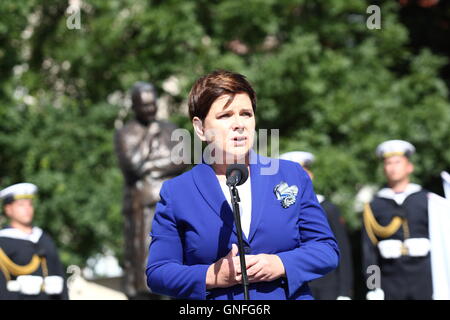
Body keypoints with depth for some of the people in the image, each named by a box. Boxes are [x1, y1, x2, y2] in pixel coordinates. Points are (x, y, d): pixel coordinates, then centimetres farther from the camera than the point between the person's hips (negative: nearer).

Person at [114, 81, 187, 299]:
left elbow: (181, 163, 1)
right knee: (142, 257, -7)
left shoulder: (169, 130, 15)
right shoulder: (125, 134, 4)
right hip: (143, 205, -3)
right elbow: (133, 166, -12)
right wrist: (149, 137, -4)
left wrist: (150, 167, -9)